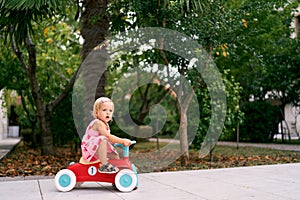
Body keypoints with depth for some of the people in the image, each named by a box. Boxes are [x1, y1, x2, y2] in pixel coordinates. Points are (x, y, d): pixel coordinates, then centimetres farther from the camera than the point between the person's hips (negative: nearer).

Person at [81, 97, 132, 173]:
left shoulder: (105, 124, 11)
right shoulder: (98, 123, -20)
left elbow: (110, 139, 15)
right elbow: (108, 137, -27)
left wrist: (123, 141, 6)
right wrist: (122, 141, -25)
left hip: (98, 150, 10)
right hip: (89, 149, -10)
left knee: (115, 155, 10)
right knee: (103, 139, -35)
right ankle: (104, 164, -32)